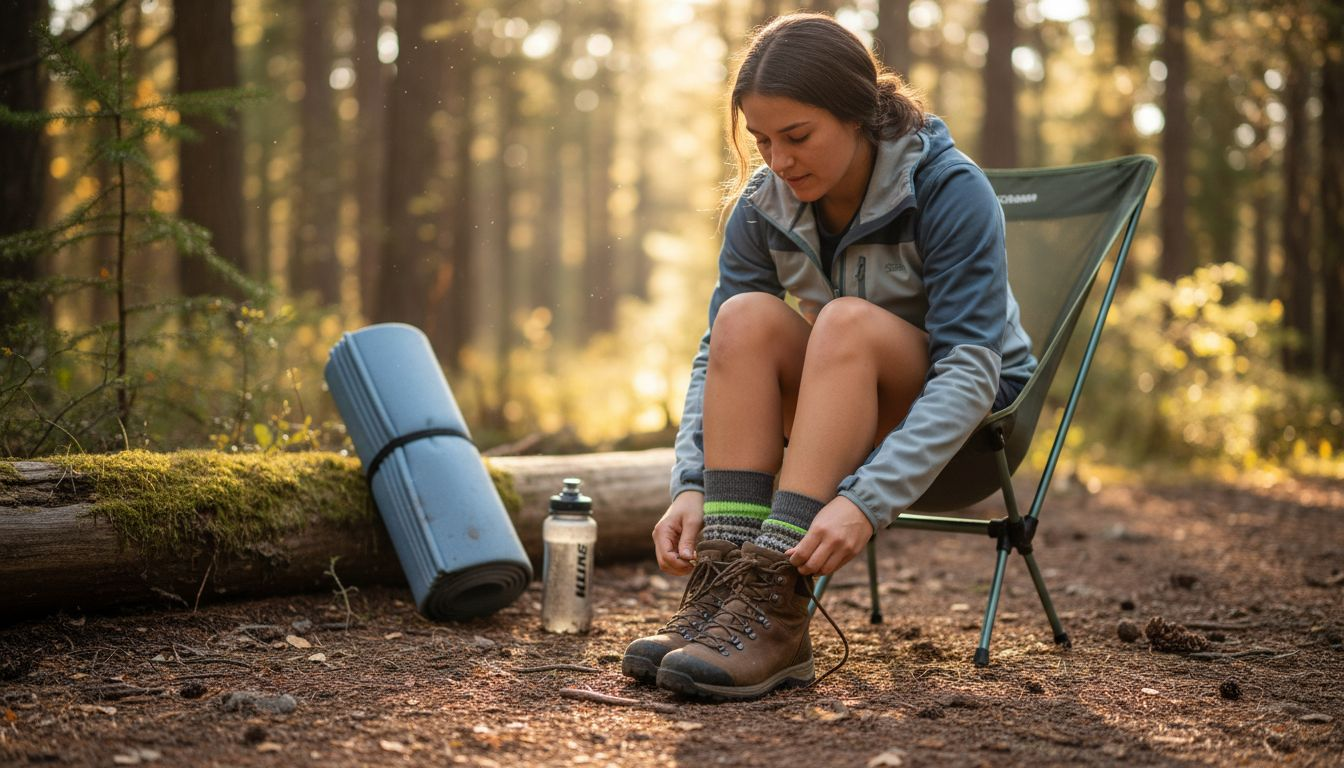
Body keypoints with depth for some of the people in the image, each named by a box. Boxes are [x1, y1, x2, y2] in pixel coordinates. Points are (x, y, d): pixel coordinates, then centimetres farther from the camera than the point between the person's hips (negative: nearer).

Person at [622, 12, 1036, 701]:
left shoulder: (952, 191, -22)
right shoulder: (762, 208, -8)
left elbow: (972, 369, -29)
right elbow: (719, 353, -9)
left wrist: (867, 500, -42)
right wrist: (691, 485, -27)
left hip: (972, 420, -4)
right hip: (837, 401, 4)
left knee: (848, 320, -34)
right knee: (747, 316, -26)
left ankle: (774, 607, -45)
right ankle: (724, 582, -37)